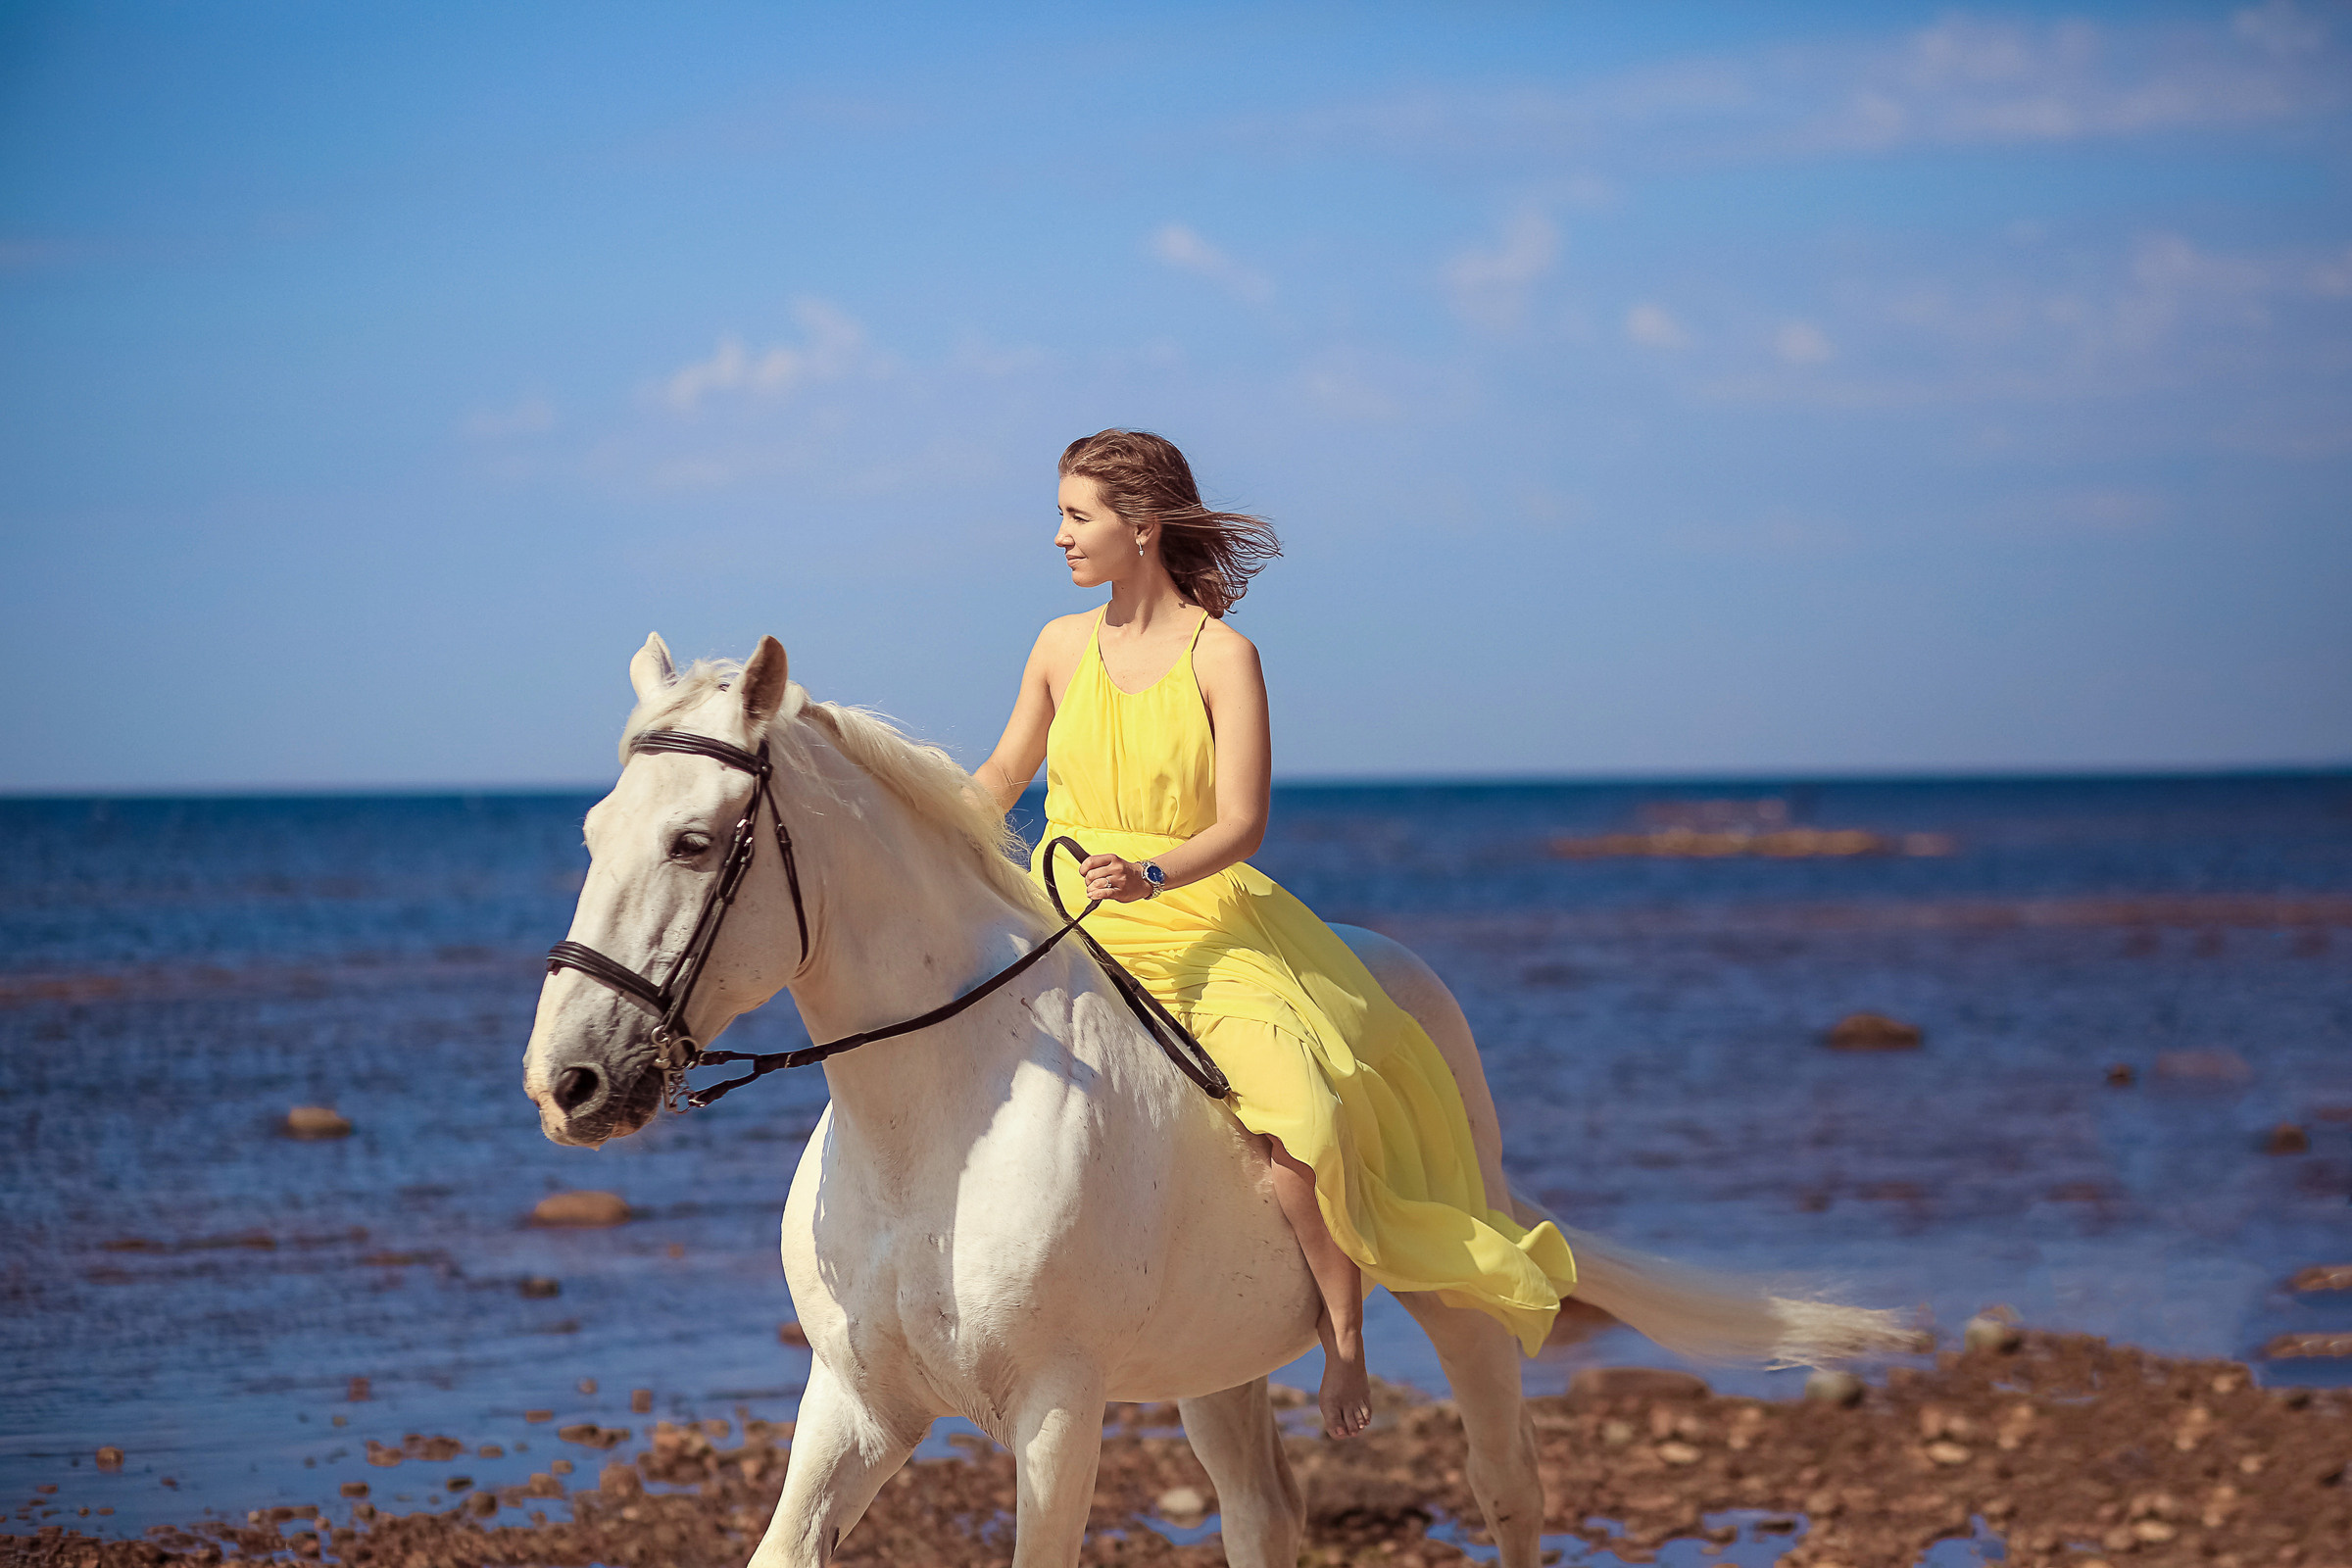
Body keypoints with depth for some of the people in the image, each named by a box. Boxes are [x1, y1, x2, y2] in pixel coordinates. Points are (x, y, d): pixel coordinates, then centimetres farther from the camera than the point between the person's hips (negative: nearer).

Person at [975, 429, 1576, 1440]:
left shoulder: (1222, 657, -5)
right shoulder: (1063, 647, 7)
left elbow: (1241, 826, -11)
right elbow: (1002, 776, 21)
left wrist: (1149, 876, -28)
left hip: (1199, 926, -4)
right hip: (1067, 925, 4)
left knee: (1295, 1111, -25)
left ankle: (1344, 1339, -7)